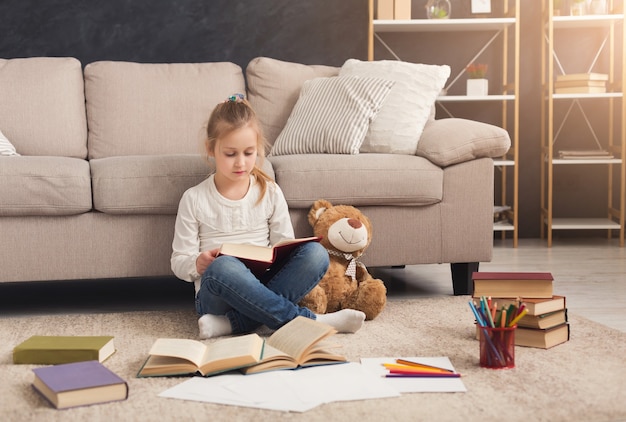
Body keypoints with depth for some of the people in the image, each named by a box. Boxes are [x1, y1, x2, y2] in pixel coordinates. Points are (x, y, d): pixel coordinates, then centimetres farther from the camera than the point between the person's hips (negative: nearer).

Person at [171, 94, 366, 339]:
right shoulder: (194, 200, 2)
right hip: (217, 296, -3)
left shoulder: (270, 193, 9)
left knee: (316, 253, -23)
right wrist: (197, 264, -20)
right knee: (223, 267, -38)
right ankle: (307, 320, -29)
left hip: (264, 285, 3)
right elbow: (179, 262, 3)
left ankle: (233, 323, -29)